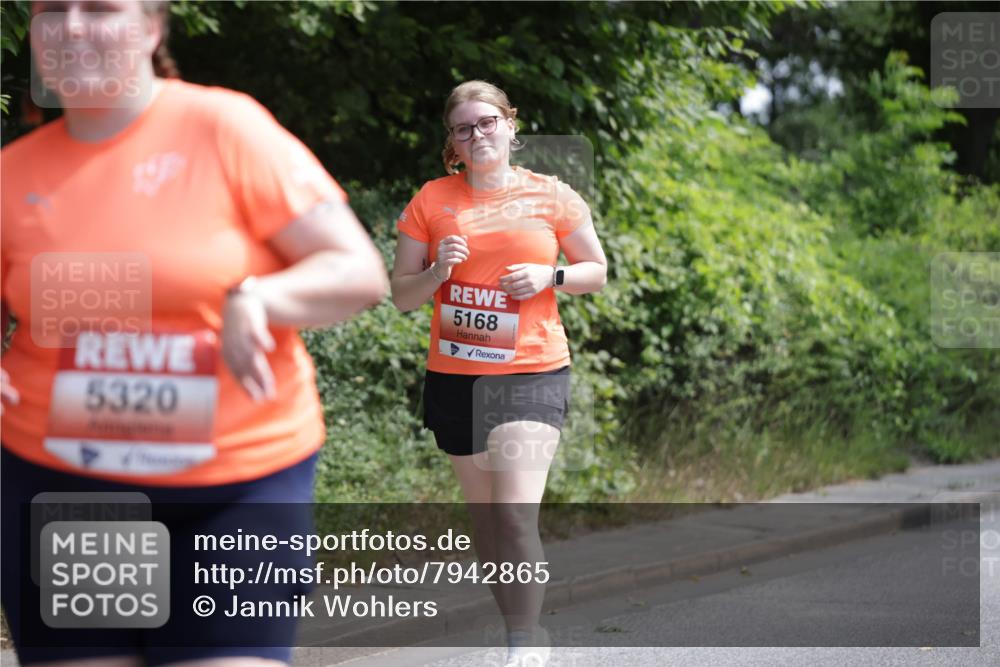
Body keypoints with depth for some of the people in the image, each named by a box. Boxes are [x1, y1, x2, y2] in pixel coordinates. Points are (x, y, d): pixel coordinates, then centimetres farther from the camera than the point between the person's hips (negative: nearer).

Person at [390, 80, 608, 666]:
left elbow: (597, 271, 10)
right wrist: (436, 272, -14)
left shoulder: (550, 195, 1)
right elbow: (402, 295, 6)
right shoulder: (432, 200, 3)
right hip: (455, 376, 3)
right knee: (484, 515, 10)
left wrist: (550, 276, -10)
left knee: (516, 513, -15)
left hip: (532, 371, -3)